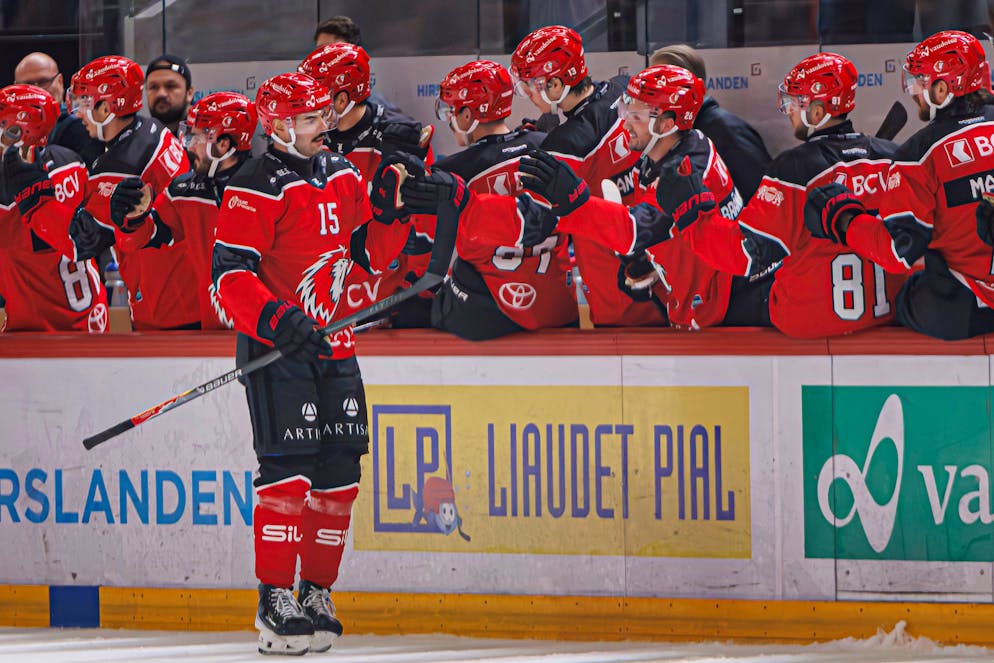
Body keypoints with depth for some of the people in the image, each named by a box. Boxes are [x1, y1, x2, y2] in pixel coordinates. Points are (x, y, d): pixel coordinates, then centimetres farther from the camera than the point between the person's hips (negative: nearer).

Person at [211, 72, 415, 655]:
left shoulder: (344, 175, 12)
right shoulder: (258, 189, -12)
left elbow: (373, 256, 19)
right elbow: (230, 274, -17)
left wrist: (388, 215, -1)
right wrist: (278, 322, -30)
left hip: (334, 344, 8)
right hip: (276, 346, -7)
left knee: (339, 472, 6)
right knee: (290, 469, -14)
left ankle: (316, 597, 17)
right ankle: (276, 603, -10)